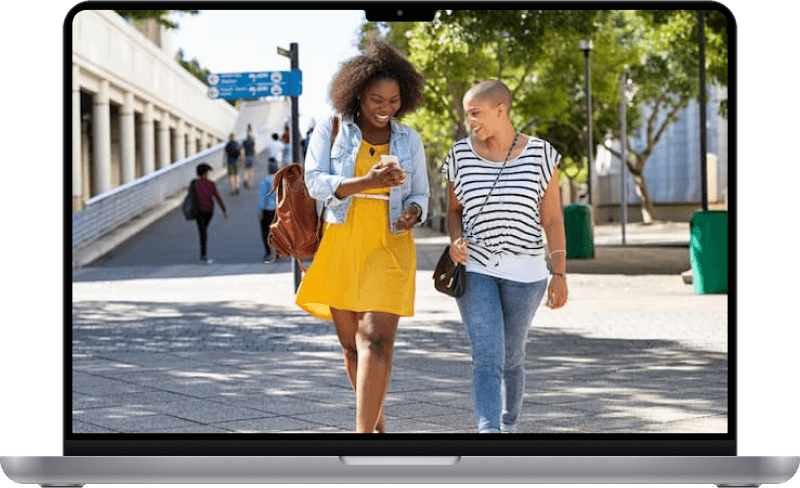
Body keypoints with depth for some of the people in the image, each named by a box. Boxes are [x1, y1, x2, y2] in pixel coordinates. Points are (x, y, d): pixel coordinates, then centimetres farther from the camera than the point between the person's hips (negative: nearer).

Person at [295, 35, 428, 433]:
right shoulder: (329, 130, 2)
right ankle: (377, 425, 28)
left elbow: (419, 194, 14)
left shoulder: (409, 140, 7)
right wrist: (367, 183, -25)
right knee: (351, 344, 9)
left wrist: (414, 212, -11)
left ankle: (363, 435, -19)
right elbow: (315, 182, -10)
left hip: (388, 249, -1)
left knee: (376, 341, -15)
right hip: (339, 246, 1)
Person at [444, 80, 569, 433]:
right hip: (475, 270, 0)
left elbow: (553, 219, -2)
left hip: (524, 273, 0)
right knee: (487, 360, -13)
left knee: (511, 357, 13)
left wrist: (560, 274, -5)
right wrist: (455, 241, -9)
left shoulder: (540, 155, -5)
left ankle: (508, 428, 35)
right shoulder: (461, 155, 0)